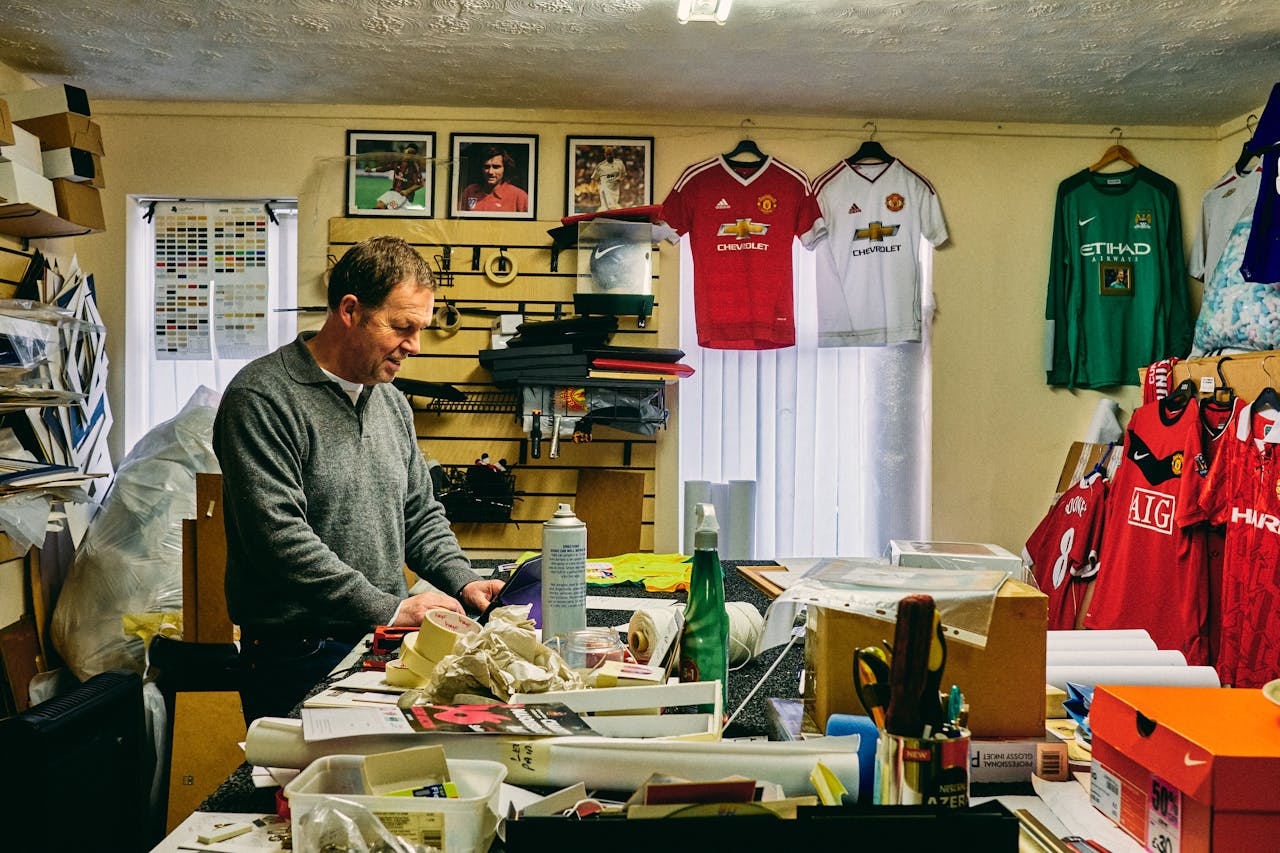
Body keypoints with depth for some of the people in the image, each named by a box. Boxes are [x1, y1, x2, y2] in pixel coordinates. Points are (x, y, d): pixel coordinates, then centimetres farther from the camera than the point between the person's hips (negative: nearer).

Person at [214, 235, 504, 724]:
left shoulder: (392, 403, 10)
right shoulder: (262, 398, -15)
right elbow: (279, 537, -23)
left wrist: (463, 582, 0)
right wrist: (390, 609, -22)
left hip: (383, 646, 7)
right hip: (300, 659, -6)